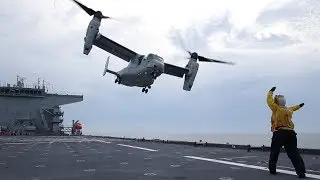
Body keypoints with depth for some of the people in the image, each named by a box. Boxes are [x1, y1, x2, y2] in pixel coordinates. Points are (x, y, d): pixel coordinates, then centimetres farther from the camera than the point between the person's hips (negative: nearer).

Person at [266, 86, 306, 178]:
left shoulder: (276, 109, -4)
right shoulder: (289, 110, 13)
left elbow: (269, 100, 4)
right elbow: (292, 108, 36)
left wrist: (271, 91, 19)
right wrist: (299, 106, 57)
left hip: (279, 133, -5)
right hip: (290, 133, 5)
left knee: (274, 153, 9)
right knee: (294, 154, 2)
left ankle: (272, 170, 13)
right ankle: (301, 173, -6)